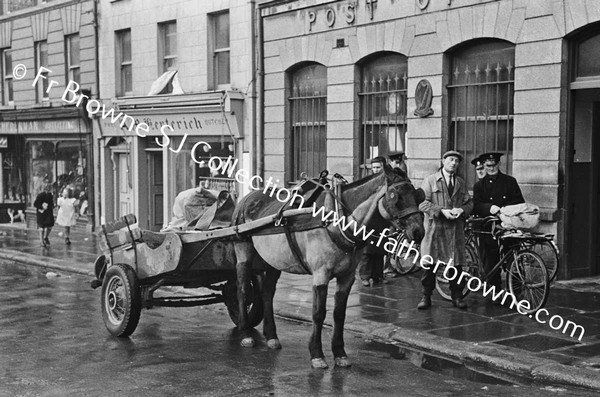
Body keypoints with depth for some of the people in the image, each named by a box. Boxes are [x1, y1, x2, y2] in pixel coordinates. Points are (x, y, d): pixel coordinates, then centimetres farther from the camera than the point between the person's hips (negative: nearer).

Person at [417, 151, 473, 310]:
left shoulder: (461, 183, 17)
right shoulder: (430, 180, 3)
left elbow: (469, 202, 14)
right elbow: (423, 202, -6)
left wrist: (461, 210, -8)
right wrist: (441, 211, -17)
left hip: (456, 229, 3)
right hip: (434, 227, -3)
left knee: (456, 264, 3)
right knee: (429, 264, -2)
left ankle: (457, 296, 14)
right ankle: (426, 296, 7)